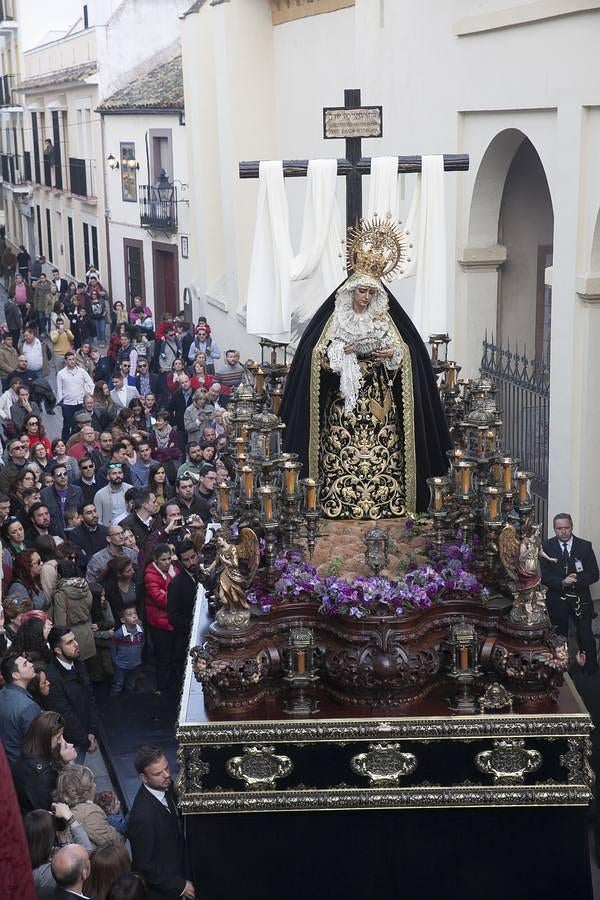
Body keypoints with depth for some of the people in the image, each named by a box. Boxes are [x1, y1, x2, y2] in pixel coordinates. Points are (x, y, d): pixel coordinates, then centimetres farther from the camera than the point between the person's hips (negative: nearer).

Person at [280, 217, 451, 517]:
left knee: (380, 451, -3)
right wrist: (343, 352, -16)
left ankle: (383, 501, 2)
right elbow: (319, 354, -1)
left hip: (378, 400, 1)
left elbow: (403, 350, 8)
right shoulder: (336, 318, 2)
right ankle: (340, 502, 0)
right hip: (344, 401, -1)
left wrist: (392, 353, -13)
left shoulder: (384, 318, 7)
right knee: (344, 451, -6)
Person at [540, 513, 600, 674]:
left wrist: (577, 580, -22)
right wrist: (561, 582, -25)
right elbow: (544, 576, -8)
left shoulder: (585, 546, -4)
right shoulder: (547, 547, -5)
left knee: (586, 637, 3)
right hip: (557, 600, 0)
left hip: (581, 600, 0)